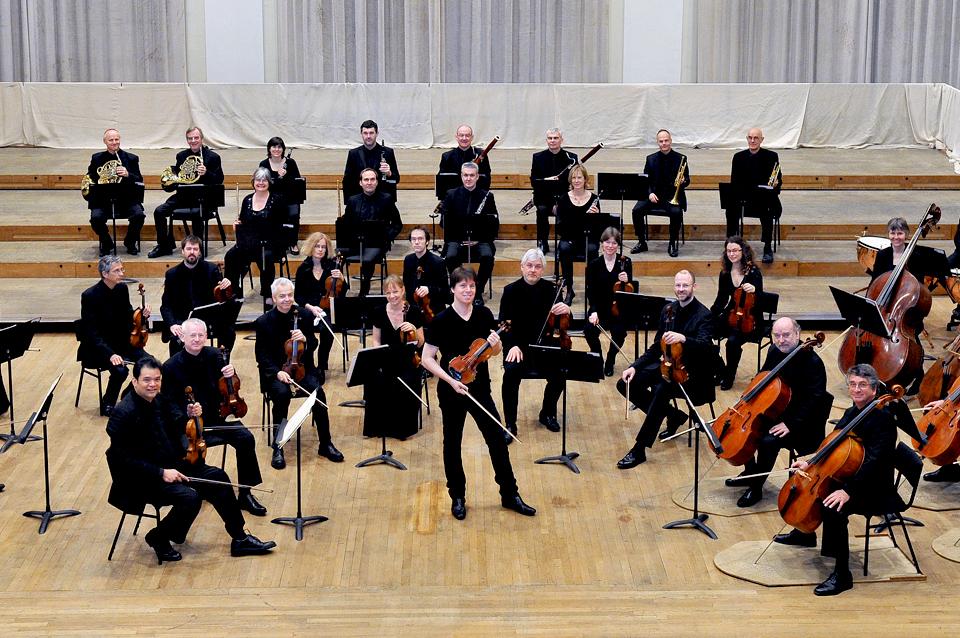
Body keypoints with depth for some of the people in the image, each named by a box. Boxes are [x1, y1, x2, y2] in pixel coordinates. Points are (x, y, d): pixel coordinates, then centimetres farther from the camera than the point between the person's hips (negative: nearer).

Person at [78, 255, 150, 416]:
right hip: (97, 347, -6)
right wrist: (110, 354, -32)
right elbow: (92, 332, -21)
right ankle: (107, 405, -5)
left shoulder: (122, 288, 0)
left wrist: (142, 315, -13)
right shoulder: (90, 295, -19)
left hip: (121, 341, 6)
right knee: (120, 370, -30)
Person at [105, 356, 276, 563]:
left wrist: (190, 416, -2)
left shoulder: (159, 400, 4)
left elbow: (175, 428, 19)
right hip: (141, 479, -9)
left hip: (171, 466, 9)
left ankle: (240, 539, 14)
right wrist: (160, 473, -26)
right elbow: (123, 460, -23)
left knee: (217, 477, 4)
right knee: (190, 497, -27)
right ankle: (158, 539, -1)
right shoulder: (123, 414, -22)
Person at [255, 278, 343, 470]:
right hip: (275, 371, -2)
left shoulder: (303, 315, 1)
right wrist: (277, 372, -20)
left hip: (302, 367, 2)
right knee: (282, 394, -32)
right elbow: (262, 355, -3)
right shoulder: (263, 322, -5)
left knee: (318, 391, -26)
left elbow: (313, 345, 6)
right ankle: (278, 448, -19)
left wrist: (305, 339, -18)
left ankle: (325, 444, -12)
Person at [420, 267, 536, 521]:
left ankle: (510, 494, 18)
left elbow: (496, 351, 10)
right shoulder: (441, 321, -13)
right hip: (451, 391, -3)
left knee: (497, 439, 5)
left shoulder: (484, 315, -2)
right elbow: (427, 359, -11)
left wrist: (495, 344, -14)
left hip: (480, 388, 3)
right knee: (452, 442, 9)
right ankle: (457, 497, 24)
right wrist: (451, 380, -22)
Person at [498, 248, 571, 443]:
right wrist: (513, 346, -26)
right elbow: (504, 324, -7)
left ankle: (547, 414, 5)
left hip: (543, 344, 1)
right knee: (511, 373, -31)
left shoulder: (550, 289, 0)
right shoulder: (511, 291, -3)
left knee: (559, 374, -25)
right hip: (517, 345, -1)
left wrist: (566, 311, -32)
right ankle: (510, 425, -16)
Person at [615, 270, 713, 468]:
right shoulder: (669, 310, 6)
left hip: (692, 372, -7)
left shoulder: (703, 315, -14)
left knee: (661, 390, -36)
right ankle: (673, 415, 7)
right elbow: (657, 347, 11)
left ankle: (639, 450, -31)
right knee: (626, 384, -8)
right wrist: (635, 366, -2)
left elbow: (705, 346, -31)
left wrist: (683, 338, -51)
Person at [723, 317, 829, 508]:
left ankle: (756, 488, -9)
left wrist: (791, 425, -28)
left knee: (768, 441, -29)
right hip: (773, 411, 8)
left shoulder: (812, 362, -23)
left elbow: (813, 399, -25)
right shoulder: (775, 352, 0)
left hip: (798, 420, -8)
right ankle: (750, 472, 19)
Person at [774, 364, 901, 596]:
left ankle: (842, 575, -26)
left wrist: (848, 490, -37)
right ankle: (805, 533, 43)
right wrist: (810, 464, 3)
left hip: (873, 489, -10)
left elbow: (874, 460, -30)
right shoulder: (851, 413, 8)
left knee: (833, 507, -35)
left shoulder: (883, 418, -20)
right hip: (847, 478, 10)